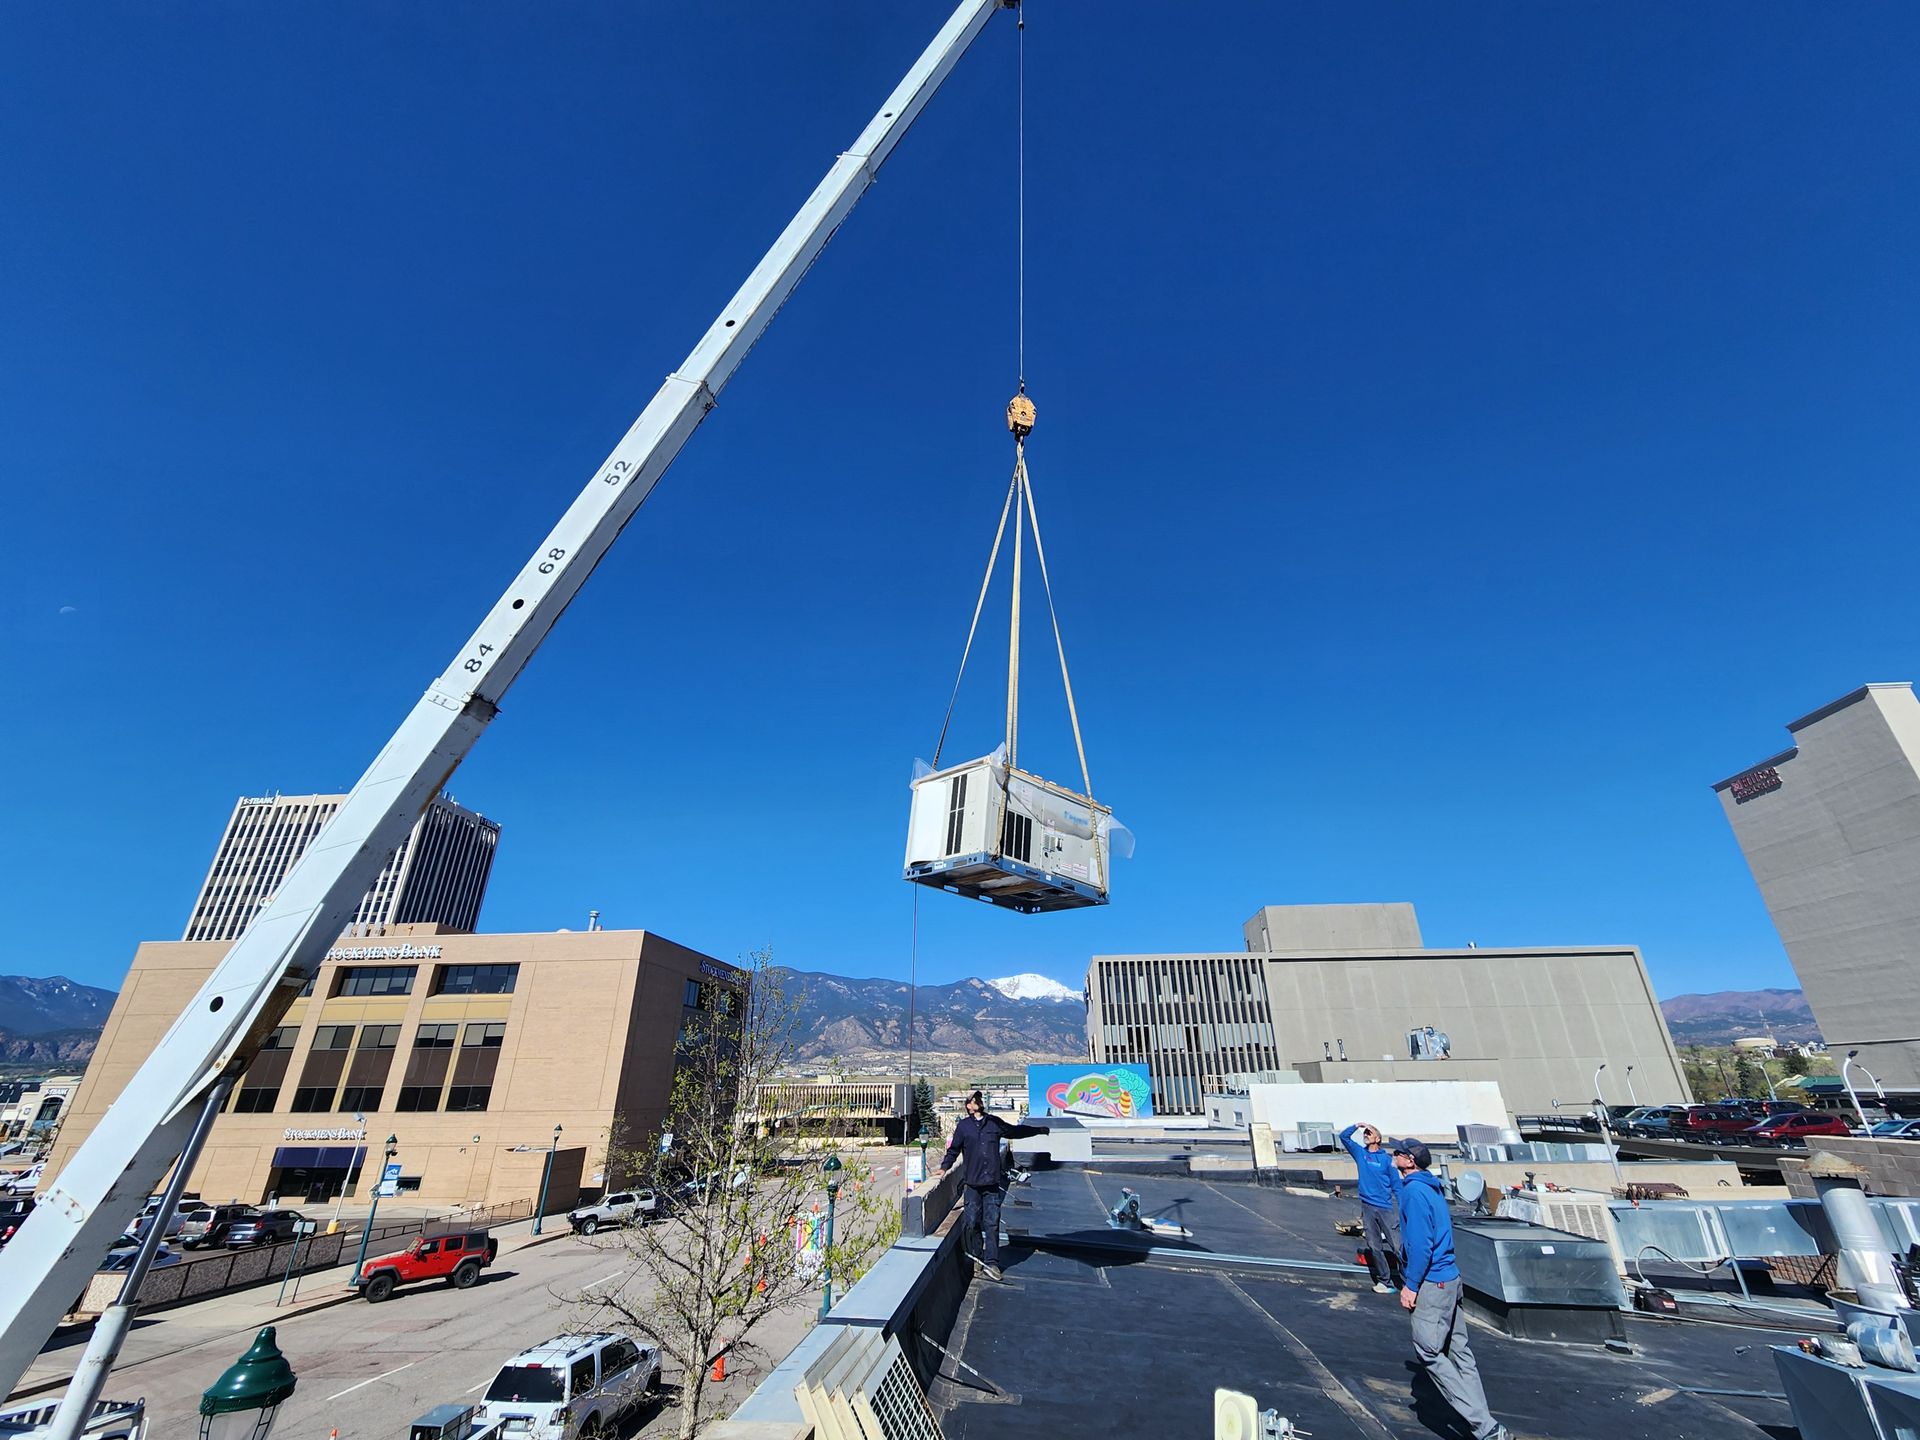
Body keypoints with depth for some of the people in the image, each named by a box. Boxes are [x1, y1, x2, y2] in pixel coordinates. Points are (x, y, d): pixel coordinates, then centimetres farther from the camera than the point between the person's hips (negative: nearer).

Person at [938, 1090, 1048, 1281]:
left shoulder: (995, 1122, 10)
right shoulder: (963, 1126, 3)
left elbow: (1015, 1131, 24)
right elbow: (953, 1149, 12)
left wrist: (1038, 1130, 30)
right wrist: (944, 1167, 1)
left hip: (993, 1182, 2)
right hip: (972, 1182, -2)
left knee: (992, 1223, 1)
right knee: (971, 1222, -2)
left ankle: (991, 1262, 7)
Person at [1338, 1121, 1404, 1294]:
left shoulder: (1386, 1158, -2)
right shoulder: (1360, 1153, 7)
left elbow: (1396, 1184, 0)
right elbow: (1344, 1136, 2)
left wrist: (1402, 1208, -5)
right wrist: (1357, 1126, -9)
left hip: (1387, 1207, -3)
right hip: (1367, 1207, 4)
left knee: (1397, 1246, -4)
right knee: (1374, 1247, 8)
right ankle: (1385, 1281, 17)